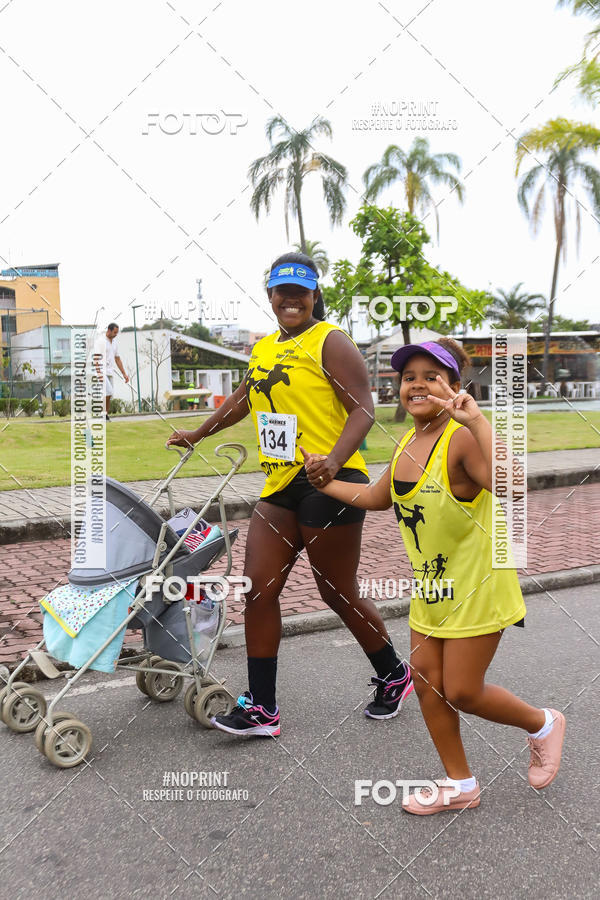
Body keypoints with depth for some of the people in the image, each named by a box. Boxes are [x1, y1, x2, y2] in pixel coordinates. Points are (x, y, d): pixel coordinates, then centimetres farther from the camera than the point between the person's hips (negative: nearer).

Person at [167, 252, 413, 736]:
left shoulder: (331, 342, -7)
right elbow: (242, 399, 33)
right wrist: (198, 433, 41)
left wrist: (336, 458, -31)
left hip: (328, 484, -7)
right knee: (259, 589, 2)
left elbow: (363, 409, -14)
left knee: (339, 593, 4)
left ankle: (394, 677, 29)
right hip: (279, 485, 8)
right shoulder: (264, 348, 16)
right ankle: (262, 709, 13)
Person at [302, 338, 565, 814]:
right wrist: (326, 483, 23)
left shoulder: (462, 438, -22)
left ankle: (542, 724, 31)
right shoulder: (408, 444, 4)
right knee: (427, 681, 10)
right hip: (430, 583, 8)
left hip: (478, 584, -8)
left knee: (462, 691, 1)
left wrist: (477, 419, -40)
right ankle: (459, 784, 29)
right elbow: (377, 497, 21)